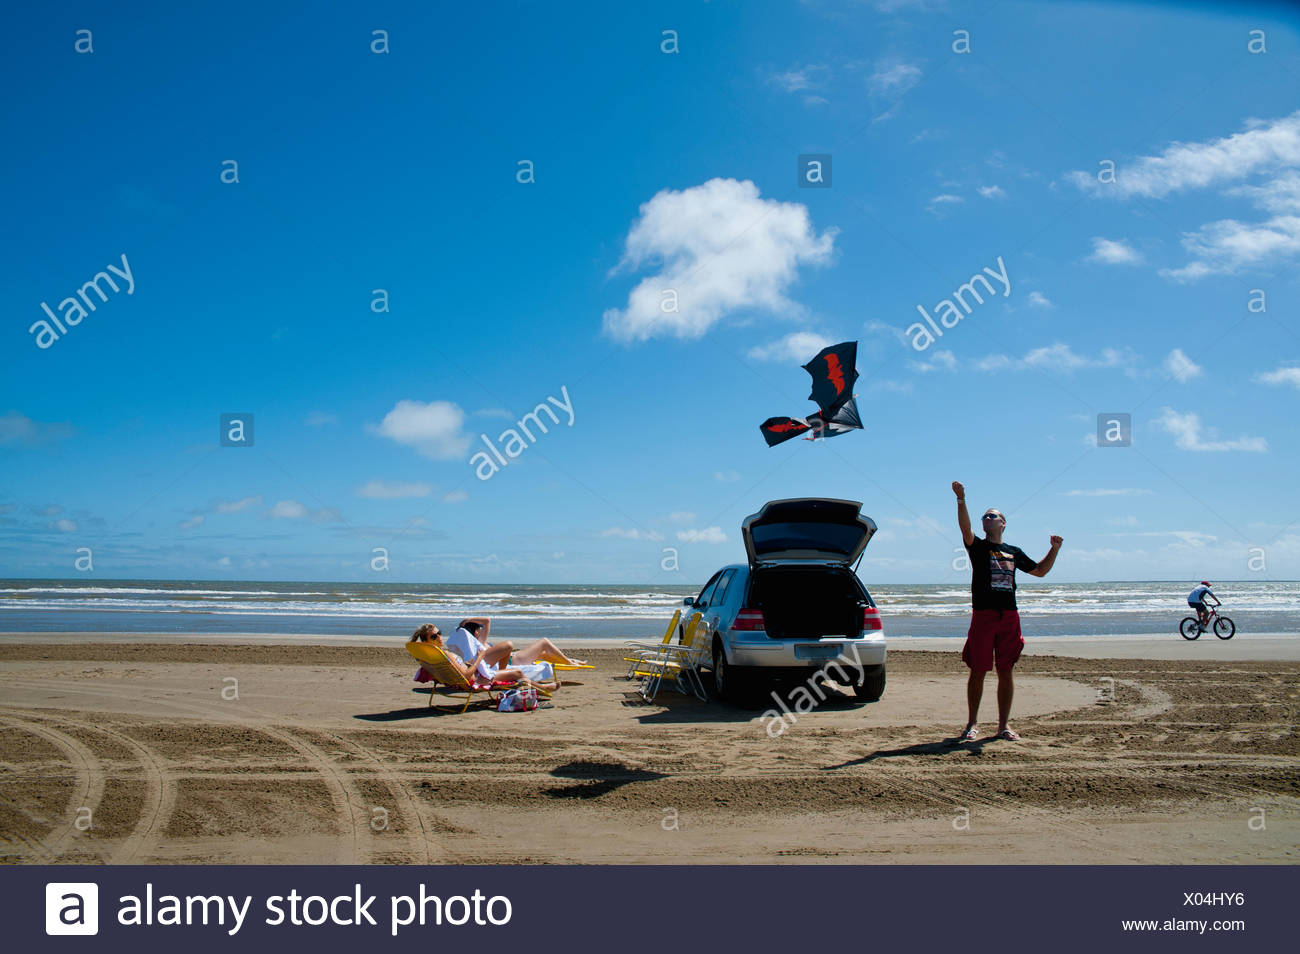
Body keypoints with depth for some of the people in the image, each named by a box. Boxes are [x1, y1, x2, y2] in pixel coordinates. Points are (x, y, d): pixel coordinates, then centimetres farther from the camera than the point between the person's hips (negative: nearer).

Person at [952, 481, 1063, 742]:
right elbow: (965, 529, -16)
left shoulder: (1014, 552, 17)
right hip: (983, 616, -3)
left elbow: (1040, 570, 29)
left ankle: (1003, 725, 13)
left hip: (1009, 617, 3)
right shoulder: (978, 546, 5)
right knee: (978, 671, 0)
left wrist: (1054, 550, 13)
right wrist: (961, 500, -30)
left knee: (1005, 672, 5)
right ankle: (971, 724, 9)